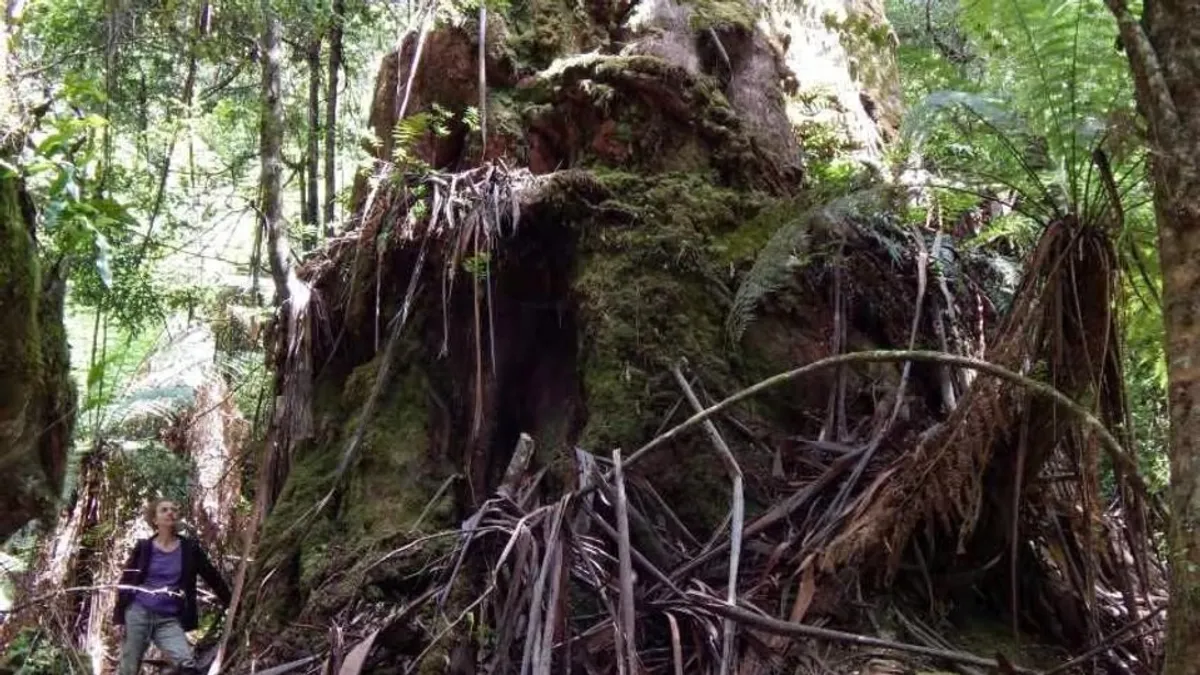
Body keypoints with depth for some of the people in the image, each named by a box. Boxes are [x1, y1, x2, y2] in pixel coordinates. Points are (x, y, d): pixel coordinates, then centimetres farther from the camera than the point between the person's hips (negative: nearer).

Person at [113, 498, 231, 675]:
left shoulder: (189, 548, 4)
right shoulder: (143, 547, 3)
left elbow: (212, 577, 9)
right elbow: (126, 582, 6)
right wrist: (119, 618, 2)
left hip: (169, 620, 0)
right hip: (138, 613, 0)